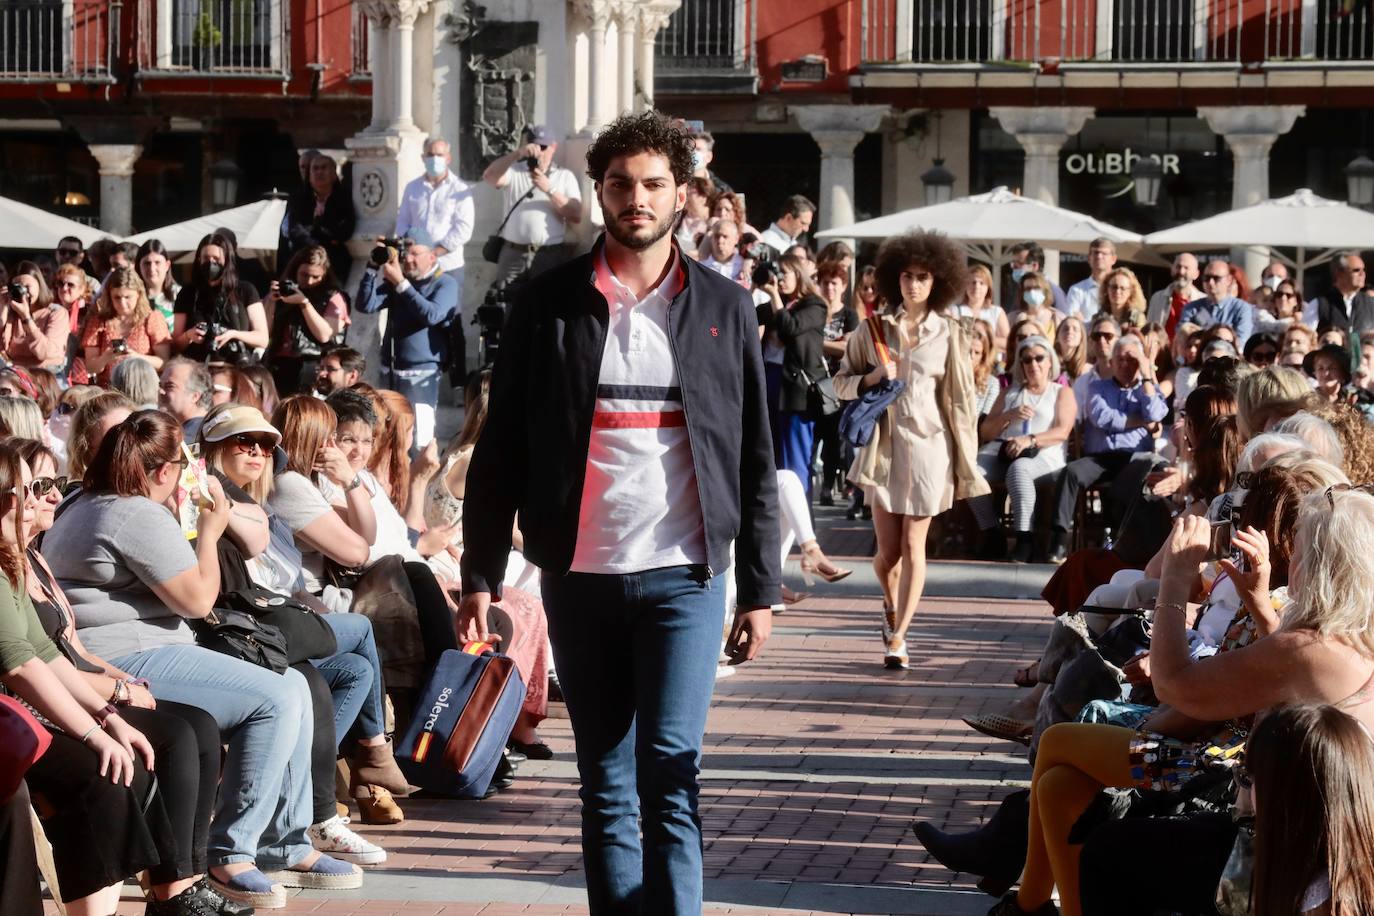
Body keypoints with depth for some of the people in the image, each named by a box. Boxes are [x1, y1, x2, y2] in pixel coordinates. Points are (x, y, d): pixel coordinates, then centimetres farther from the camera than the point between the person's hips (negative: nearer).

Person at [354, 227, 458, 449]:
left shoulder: (446, 284, -3)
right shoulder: (395, 277, 12)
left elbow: (431, 315, -19)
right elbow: (366, 305, 3)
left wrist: (401, 284, -19)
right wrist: (374, 268, -5)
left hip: (421, 374, -6)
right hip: (390, 372, 6)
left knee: (418, 439, -16)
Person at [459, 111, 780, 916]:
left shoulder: (725, 309, 5)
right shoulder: (548, 304, 4)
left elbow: (755, 459, 7)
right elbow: (502, 449, 6)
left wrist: (761, 589, 4)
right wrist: (481, 574, 0)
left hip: (684, 575, -1)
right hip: (579, 576, 1)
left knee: (669, 771, -12)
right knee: (607, 787, 7)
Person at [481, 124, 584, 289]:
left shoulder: (565, 176, 10)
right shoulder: (513, 171, 9)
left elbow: (576, 217, -1)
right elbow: (489, 177, -13)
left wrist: (550, 190, -11)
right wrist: (518, 153, -23)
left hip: (549, 256, 0)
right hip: (513, 254, 1)